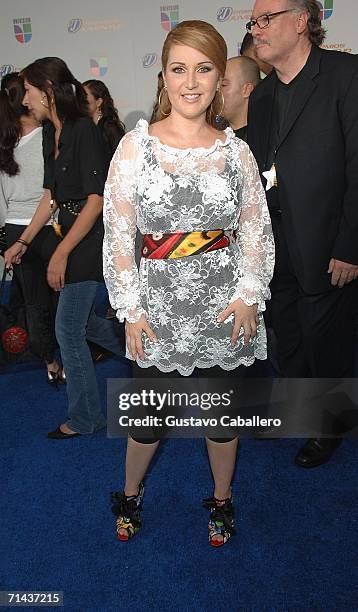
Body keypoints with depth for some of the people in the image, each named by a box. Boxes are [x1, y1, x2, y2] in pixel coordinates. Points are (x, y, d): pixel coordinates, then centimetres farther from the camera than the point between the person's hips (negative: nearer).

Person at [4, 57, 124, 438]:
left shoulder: (83, 129, -16)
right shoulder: (51, 132, 10)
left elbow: (96, 198, -20)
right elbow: (51, 195, 14)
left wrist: (61, 253, -22)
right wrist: (23, 242, 13)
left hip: (91, 235, -9)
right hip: (72, 231, 9)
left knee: (69, 328, -1)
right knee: (79, 319, 17)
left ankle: (84, 419, 15)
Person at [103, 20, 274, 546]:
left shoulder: (236, 151, 2)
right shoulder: (135, 146, -3)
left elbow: (258, 232, 4)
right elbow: (118, 236, -3)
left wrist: (248, 296, -9)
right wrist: (130, 310, -6)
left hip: (227, 307, 2)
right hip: (159, 309, -1)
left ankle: (222, 499, 42)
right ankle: (130, 495, 41)